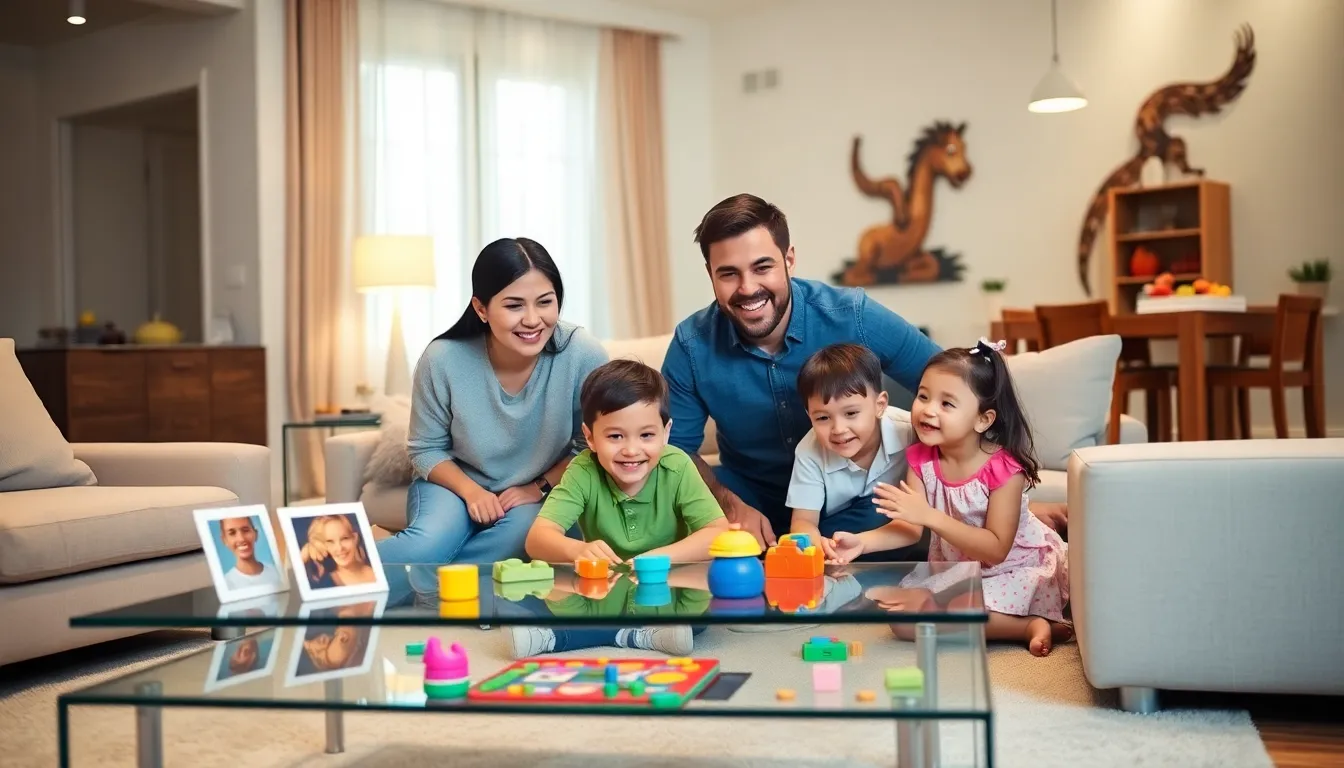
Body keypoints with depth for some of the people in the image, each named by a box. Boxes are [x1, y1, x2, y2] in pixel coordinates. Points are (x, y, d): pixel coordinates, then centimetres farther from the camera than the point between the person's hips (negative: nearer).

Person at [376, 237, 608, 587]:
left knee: (518, 537, -33)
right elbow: (426, 450, -4)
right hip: (456, 483, 0)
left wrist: (540, 487, -15)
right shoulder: (443, 360, -20)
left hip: (542, 493, 1)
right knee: (428, 544, -33)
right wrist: (471, 491, -19)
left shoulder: (583, 356, -22)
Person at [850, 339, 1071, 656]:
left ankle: (1032, 625, -13)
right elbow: (909, 527, -9)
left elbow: (996, 550, -25)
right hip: (955, 569, 7)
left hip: (1014, 568, -7)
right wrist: (862, 541, -29)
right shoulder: (921, 459, -6)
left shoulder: (1005, 468, -23)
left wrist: (931, 516, -34)